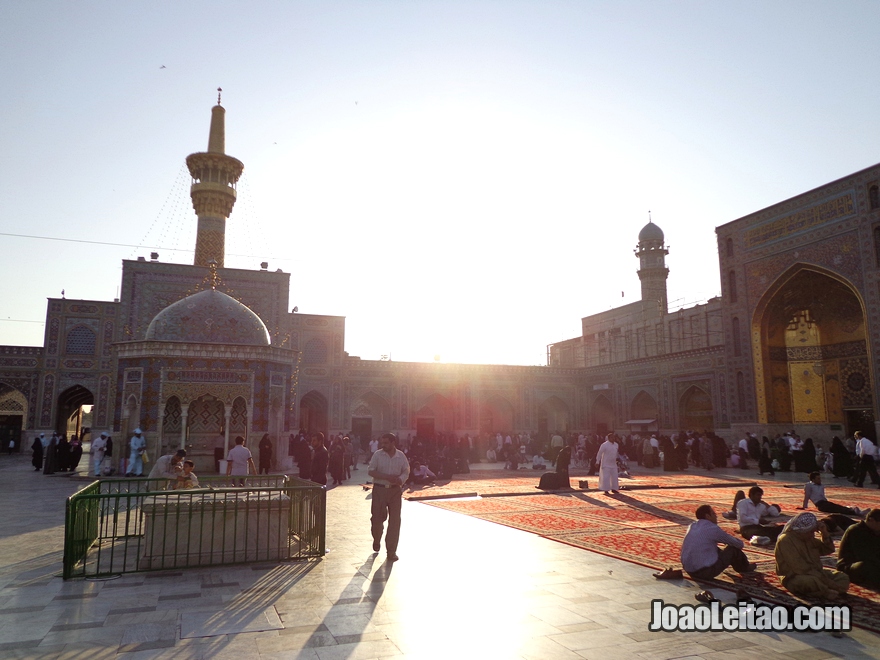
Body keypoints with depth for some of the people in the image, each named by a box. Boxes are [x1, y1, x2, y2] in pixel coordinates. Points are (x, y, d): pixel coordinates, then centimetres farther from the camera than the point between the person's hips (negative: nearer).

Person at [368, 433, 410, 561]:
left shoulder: (401, 456, -1)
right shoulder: (378, 455, -4)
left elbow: (406, 472, 3)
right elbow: (371, 471, -9)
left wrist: (400, 479, -20)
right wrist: (386, 477, -21)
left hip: (395, 490, 1)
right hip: (379, 489, 0)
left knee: (395, 521, -2)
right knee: (377, 517, 7)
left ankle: (391, 550, 9)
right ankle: (377, 540, 38)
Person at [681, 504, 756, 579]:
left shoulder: (692, 526, 7)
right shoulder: (713, 529, -12)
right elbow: (739, 544, 2)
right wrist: (741, 544, 23)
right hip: (706, 572, -7)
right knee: (733, 549, 8)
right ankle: (745, 568, 37)